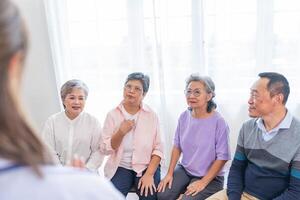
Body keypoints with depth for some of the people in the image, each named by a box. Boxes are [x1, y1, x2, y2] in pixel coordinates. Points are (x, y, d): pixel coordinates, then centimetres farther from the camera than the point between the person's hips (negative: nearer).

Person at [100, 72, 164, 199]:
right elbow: (105, 149, -4)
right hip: (120, 167, 1)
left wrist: (149, 174, -16)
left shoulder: (151, 116, -2)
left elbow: (158, 149, -5)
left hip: (146, 166, 0)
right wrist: (121, 132, -18)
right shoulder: (113, 115, -1)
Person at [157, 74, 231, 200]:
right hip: (184, 169, 4)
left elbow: (222, 157, -15)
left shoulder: (218, 122, -19)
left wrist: (203, 182, -16)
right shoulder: (184, 116, -4)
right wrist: (170, 173, -1)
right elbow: (177, 146, 4)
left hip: (210, 177, -4)